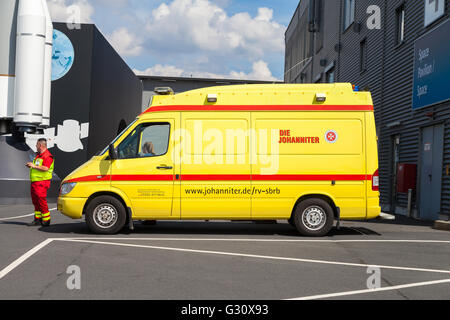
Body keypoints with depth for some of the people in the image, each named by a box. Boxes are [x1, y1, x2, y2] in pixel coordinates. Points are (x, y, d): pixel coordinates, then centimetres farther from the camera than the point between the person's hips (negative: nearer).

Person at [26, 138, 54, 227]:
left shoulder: (47, 156, -13)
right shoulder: (39, 155, 19)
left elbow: (46, 168, -25)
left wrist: (34, 166, -18)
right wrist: (31, 165, 10)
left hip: (42, 182, -10)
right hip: (35, 181, 10)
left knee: (41, 200, -8)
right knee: (36, 201, 12)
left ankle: (46, 220, -2)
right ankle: (37, 219, 20)